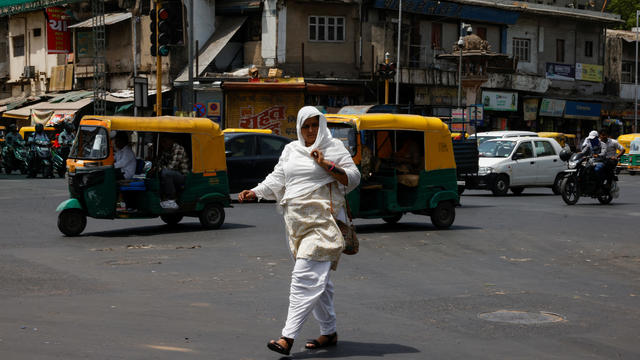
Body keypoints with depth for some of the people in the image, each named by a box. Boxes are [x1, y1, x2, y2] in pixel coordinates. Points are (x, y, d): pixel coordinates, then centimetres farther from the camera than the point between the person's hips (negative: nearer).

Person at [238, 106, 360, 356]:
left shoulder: (333, 148, 2)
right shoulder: (290, 150, 17)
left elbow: (353, 178, -3)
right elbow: (276, 179, 15)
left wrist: (327, 165, -14)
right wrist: (254, 192, 0)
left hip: (323, 222, -6)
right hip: (297, 223, 6)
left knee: (305, 277, -15)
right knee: (318, 279, 12)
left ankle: (288, 336, -21)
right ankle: (329, 332, 22)